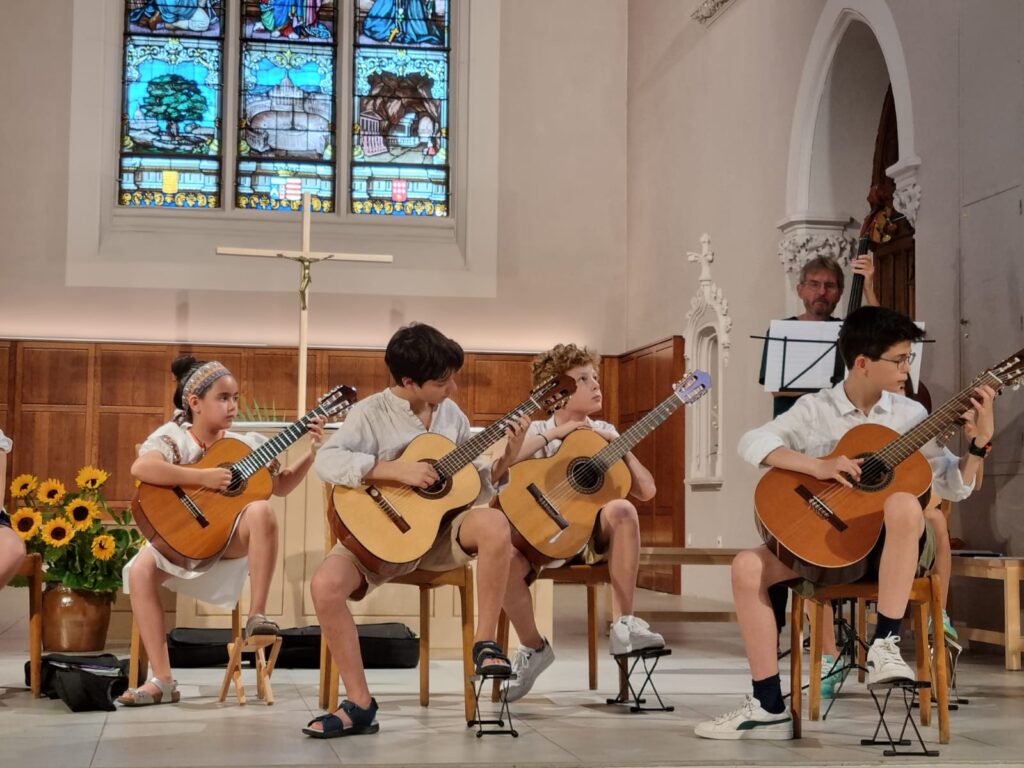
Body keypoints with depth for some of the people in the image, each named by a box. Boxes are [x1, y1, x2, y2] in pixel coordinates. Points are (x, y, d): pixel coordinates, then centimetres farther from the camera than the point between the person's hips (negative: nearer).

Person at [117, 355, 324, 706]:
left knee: (261, 512, -31)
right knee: (141, 570, -28)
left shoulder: (246, 443, 2)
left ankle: (257, 614, -21)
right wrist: (203, 477, -31)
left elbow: (282, 485, 13)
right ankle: (162, 680, -22)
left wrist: (312, 452, -1)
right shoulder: (173, 437, -10)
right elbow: (140, 468, -32)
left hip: (232, 536, 1)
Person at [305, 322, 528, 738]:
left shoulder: (451, 414, 7)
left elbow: (471, 483, 11)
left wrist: (505, 459, -7)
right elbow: (327, 460, -22)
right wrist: (397, 470, -25)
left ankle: (485, 643, -13)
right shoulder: (372, 412, -7)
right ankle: (360, 704, -16)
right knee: (325, 585, -29)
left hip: (441, 526, 3)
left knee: (494, 524, -30)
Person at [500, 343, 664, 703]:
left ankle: (623, 625, -24)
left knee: (622, 509, -32)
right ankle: (533, 648, -6)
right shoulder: (536, 433, 3)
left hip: (595, 536, 2)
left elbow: (646, 491, 5)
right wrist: (551, 434, -15)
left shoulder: (604, 433, 10)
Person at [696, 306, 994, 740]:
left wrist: (981, 441, -11)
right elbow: (752, 443, -13)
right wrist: (818, 466, -23)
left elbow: (953, 486, 4)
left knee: (903, 504, -36)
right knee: (747, 567, -21)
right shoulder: (815, 409, 0)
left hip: (892, 548, -1)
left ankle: (884, 644, -26)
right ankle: (769, 707, -14)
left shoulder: (910, 415, 4)